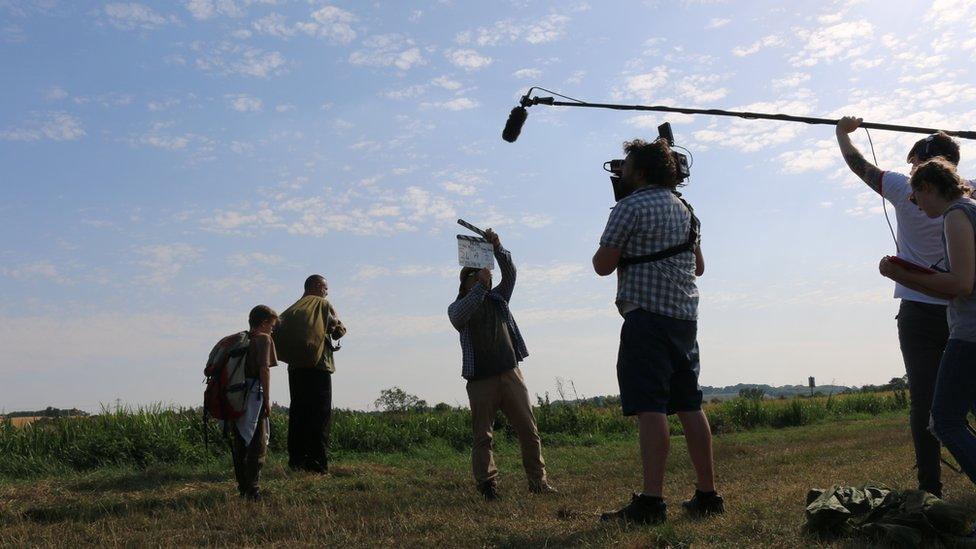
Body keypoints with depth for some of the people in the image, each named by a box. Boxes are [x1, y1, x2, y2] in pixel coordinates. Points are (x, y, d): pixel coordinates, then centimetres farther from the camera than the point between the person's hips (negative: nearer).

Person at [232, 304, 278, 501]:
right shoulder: (263, 339, -4)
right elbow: (264, 369, -14)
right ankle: (252, 490, -5)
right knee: (258, 444, -2)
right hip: (254, 396, -7)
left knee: (240, 444, 13)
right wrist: (267, 400, -12)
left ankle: (242, 487, 21)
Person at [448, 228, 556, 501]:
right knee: (482, 436, -3)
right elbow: (461, 315, -16)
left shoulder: (497, 299, 18)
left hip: (510, 374, 3)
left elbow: (509, 273, 5)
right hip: (480, 380, -3)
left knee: (529, 430, 1)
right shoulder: (457, 307, 8)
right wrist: (480, 285, -23)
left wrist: (497, 248, -10)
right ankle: (487, 484, 0)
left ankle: (538, 481, 8)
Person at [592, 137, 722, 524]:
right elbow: (698, 266, 27)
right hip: (685, 315, 8)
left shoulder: (631, 207, -7)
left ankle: (651, 502, -13)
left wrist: (616, 249, 11)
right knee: (689, 405, 11)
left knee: (649, 407, -11)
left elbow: (602, 265, -8)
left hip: (647, 315, -8)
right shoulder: (683, 208, 18)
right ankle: (707, 495, 17)